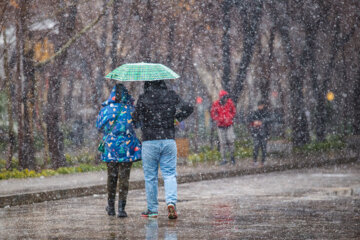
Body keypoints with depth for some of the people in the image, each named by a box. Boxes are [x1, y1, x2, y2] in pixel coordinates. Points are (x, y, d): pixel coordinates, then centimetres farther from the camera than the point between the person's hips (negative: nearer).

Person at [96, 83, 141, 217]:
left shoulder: (106, 109, -3)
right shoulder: (130, 109, -6)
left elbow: (99, 127, 6)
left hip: (110, 147, 2)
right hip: (126, 149, -2)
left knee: (111, 177, 14)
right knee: (124, 178, 1)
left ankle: (111, 207, 22)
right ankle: (121, 208, -5)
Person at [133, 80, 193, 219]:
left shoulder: (144, 98, -6)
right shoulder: (172, 96, 4)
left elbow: (136, 119, -6)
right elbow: (188, 108, 4)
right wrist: (177, 118, 16)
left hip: (149, 141, -2)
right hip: (169, 139, 2)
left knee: (150, 177, 7)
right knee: (170, 174, 5)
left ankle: (152, 210, 12)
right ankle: (171, 201, -18)